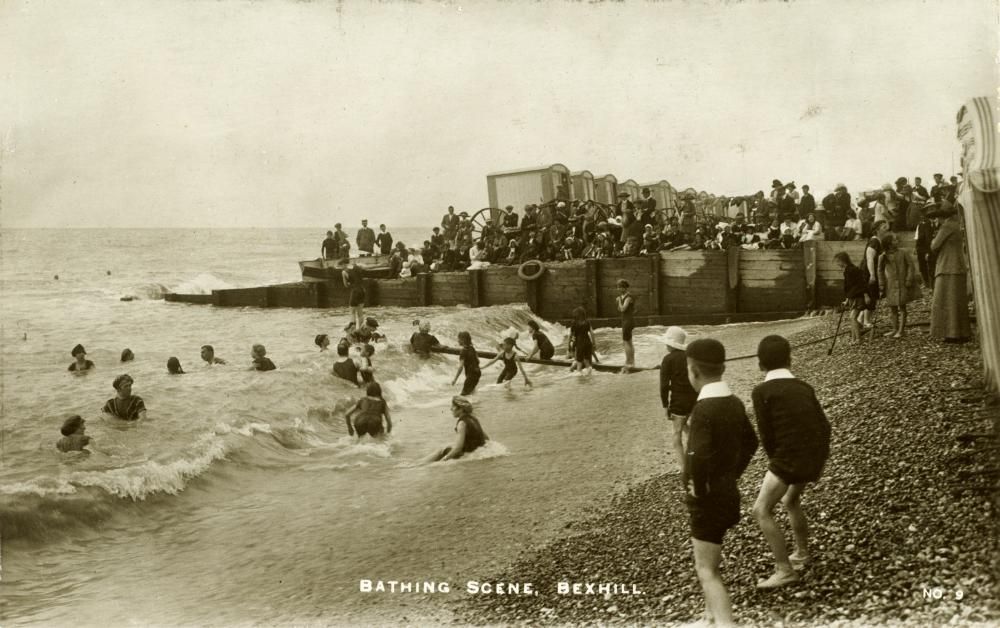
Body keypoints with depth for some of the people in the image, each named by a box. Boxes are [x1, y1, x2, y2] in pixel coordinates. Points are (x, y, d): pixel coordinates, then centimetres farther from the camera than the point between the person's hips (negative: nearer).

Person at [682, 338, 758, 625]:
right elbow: (750, 443, 19)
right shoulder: (734, 403, 3)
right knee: (707, 564, 23)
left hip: (708, 500, -9)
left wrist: (697, 490, -18)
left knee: (707, 572, -2)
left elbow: (698, 457, -35)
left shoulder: (703, 409, -24)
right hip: (727, 492, 9)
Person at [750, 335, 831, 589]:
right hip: (815, 457, 8)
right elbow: (824, 425, 11)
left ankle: (784, 570, -4)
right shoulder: (804, 388, 12)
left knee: (762, 511, -1)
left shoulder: (762, 391, -7)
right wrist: (819, 460, 18)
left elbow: (766, 435, -8)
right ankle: (802, 553, 43)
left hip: (789, 456, -8)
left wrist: (774, 461, 9)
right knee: (791, 501, 29)